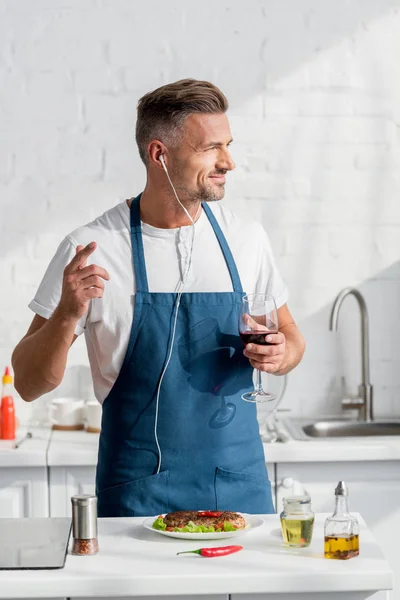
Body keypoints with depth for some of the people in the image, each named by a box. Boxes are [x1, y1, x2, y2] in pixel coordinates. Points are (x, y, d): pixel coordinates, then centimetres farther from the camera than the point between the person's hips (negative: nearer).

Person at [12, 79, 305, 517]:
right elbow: (29, 384, -6)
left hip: (241, 486, 3)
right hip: (139, 494, -3)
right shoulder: (91, 249, -9)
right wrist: (67, 315, -25)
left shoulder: (246, 238, 2)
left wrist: (279, 354, -8)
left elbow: (291, 337, 16)